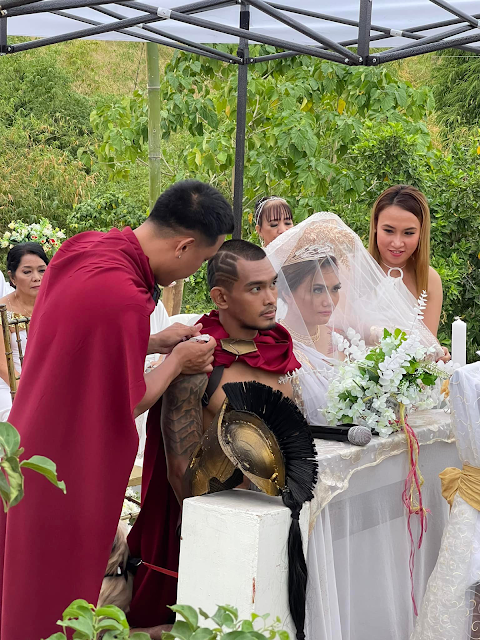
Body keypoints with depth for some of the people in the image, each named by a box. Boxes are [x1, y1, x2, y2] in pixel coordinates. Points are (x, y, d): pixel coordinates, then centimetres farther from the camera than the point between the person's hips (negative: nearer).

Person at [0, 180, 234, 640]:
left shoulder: (80, 248, -3)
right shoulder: (126, 300, -29)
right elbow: (129, 403, -15)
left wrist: (153, 343, 10)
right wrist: (176, 360, -1)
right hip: (71, 476, -8)